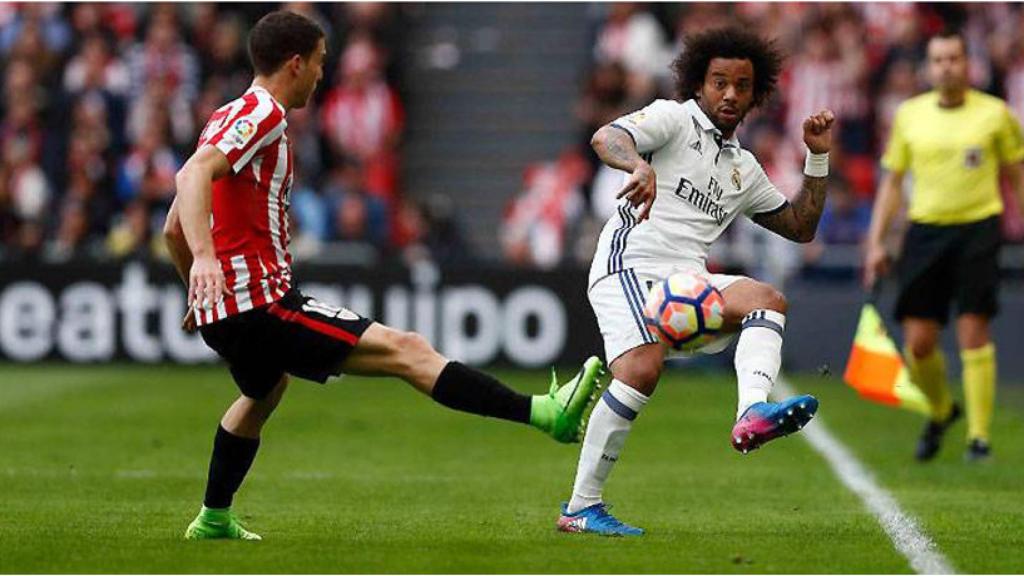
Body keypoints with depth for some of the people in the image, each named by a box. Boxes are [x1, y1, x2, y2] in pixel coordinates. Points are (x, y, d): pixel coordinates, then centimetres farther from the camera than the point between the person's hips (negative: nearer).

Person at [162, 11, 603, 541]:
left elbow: (173, 228, 23)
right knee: (406, 351, -16)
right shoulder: (261, 114, -10)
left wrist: (200, 291, 35)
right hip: (261, 303, -10)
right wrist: (206, 257, -41)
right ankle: (547, 413, -24)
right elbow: (194, 173, -28)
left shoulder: (231, 118, 18)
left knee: (265, 390, 40)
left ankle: (213, 519, 48)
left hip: (224, 312, 10)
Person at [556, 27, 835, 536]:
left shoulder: (743, 168, 27)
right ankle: (580, 508, -19)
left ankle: (752, 413, -47)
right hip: (630, 265, -6)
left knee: (766, 299, -20)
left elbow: (800, 227, 33)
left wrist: (818, 158, 22)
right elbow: (606, 137, -13)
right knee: (642, 371, -27)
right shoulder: (673, 118, 6)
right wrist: (639, 166, -35)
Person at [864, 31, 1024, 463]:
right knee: (918, 341, -1)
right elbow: (892, 181, 13)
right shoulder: (909, 115, 7)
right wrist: (876, 242, 7)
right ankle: (940, 411, 27)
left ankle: (979, 435, -3)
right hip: (925, 229, 2)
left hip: (978, 228, -2)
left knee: (973, 330, -11)